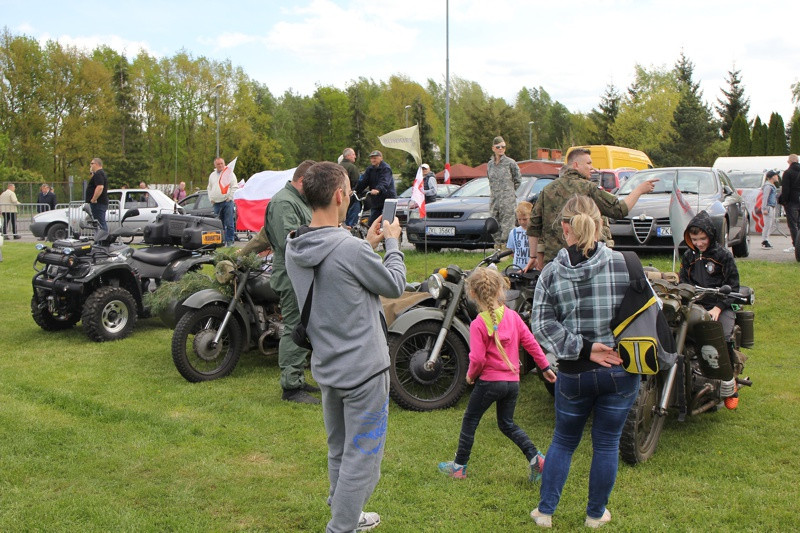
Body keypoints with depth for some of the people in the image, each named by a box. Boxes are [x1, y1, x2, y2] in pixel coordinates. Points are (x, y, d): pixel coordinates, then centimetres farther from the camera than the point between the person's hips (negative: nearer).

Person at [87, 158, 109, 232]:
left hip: (98, 204, -11)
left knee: (101, 224, -12)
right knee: (102, 224, 12)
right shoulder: (102, 173, 20)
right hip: (102, 203, 11)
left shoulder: (98, 174, -14)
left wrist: (93, 199, -23)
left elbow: (100, 187, -27)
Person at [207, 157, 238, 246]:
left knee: (229, 223, -8)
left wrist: (229, 197, -8)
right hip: (216, 203, 5)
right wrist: (211, 199, 13)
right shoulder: (212, 175, 19)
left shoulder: (229, 173, 2)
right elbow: (209, 188, 26)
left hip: (227, 202, -5)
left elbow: (234, 187, -2)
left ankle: (230, 241, -5)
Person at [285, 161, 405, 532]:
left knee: (339, 452, 24)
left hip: (326, 368, 9)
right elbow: (394, 285, -12)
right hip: (364, 369, -8)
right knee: (361, 459, 6)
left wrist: (369, 244, 12)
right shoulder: (349, 248, -27)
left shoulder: (294, 248, -2)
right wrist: (392, 243, 3)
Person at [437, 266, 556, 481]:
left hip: (490, 380, -6)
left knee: (469, 421, 11)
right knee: (507, 424, 20)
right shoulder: (512, 316, 1)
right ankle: (535, 458, 5)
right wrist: (545, 367, 12)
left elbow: (478, 358, -18)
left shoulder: (478, 324, -15)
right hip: (513, 381, 6)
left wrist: (470, 375, 1)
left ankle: (459, 467, 19)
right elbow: (531, 342, 3)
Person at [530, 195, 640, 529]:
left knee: (564, 441, 20)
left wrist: (583, 349, -14)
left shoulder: (551, 272, -7)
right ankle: (596, 514, 29)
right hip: (622, 371, -1)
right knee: (607, 444, 15)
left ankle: (545, 511, 26)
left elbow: (542, 325, -13)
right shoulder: (625, 263, -10)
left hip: (574, 374, 1)